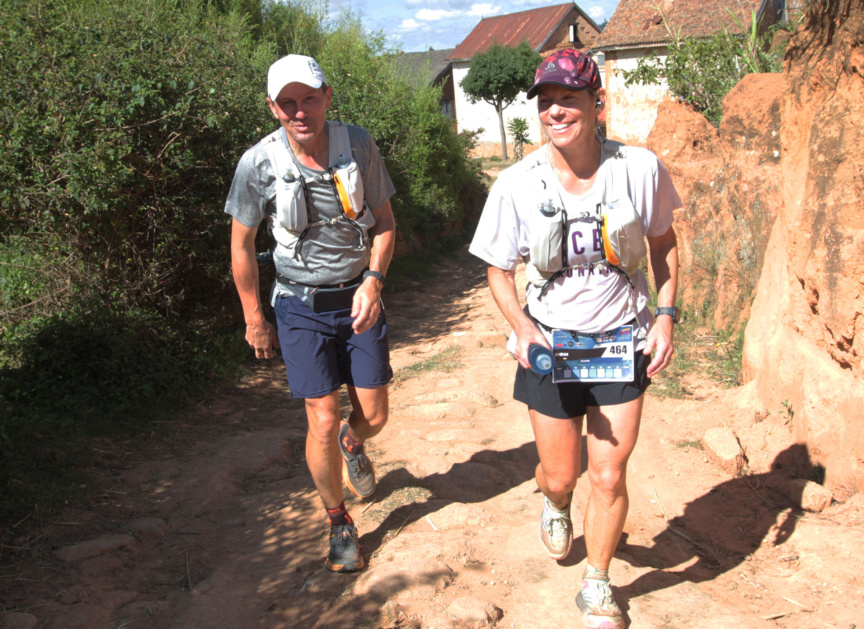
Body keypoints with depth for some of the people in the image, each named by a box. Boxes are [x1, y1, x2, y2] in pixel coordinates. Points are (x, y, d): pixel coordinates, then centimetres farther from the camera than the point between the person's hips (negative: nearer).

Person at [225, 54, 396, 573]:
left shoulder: (359, 146, -9)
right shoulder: (258, 165, -14)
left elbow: (385, 222, 2)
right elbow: (242, 245, -1)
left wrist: (373, 281, -14)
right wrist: (254, 320, 4)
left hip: (359, 297, 2)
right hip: (302, 307, -2)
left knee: (374, 416, 7)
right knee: (323, 422, -5)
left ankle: (353, 445, 46)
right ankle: (339, 524, 19)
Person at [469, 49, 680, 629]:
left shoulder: (640, 168, -12)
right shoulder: (517, 184, -12)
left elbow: (663, 242, 6)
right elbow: (499, 271, 0)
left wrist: (667, 315, -4)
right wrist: (523, 327, -18)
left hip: (623, 342, 0)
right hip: (550, 345, 0)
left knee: (610, 477, 3)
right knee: (560, 474, 12)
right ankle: (555, 503, 53)